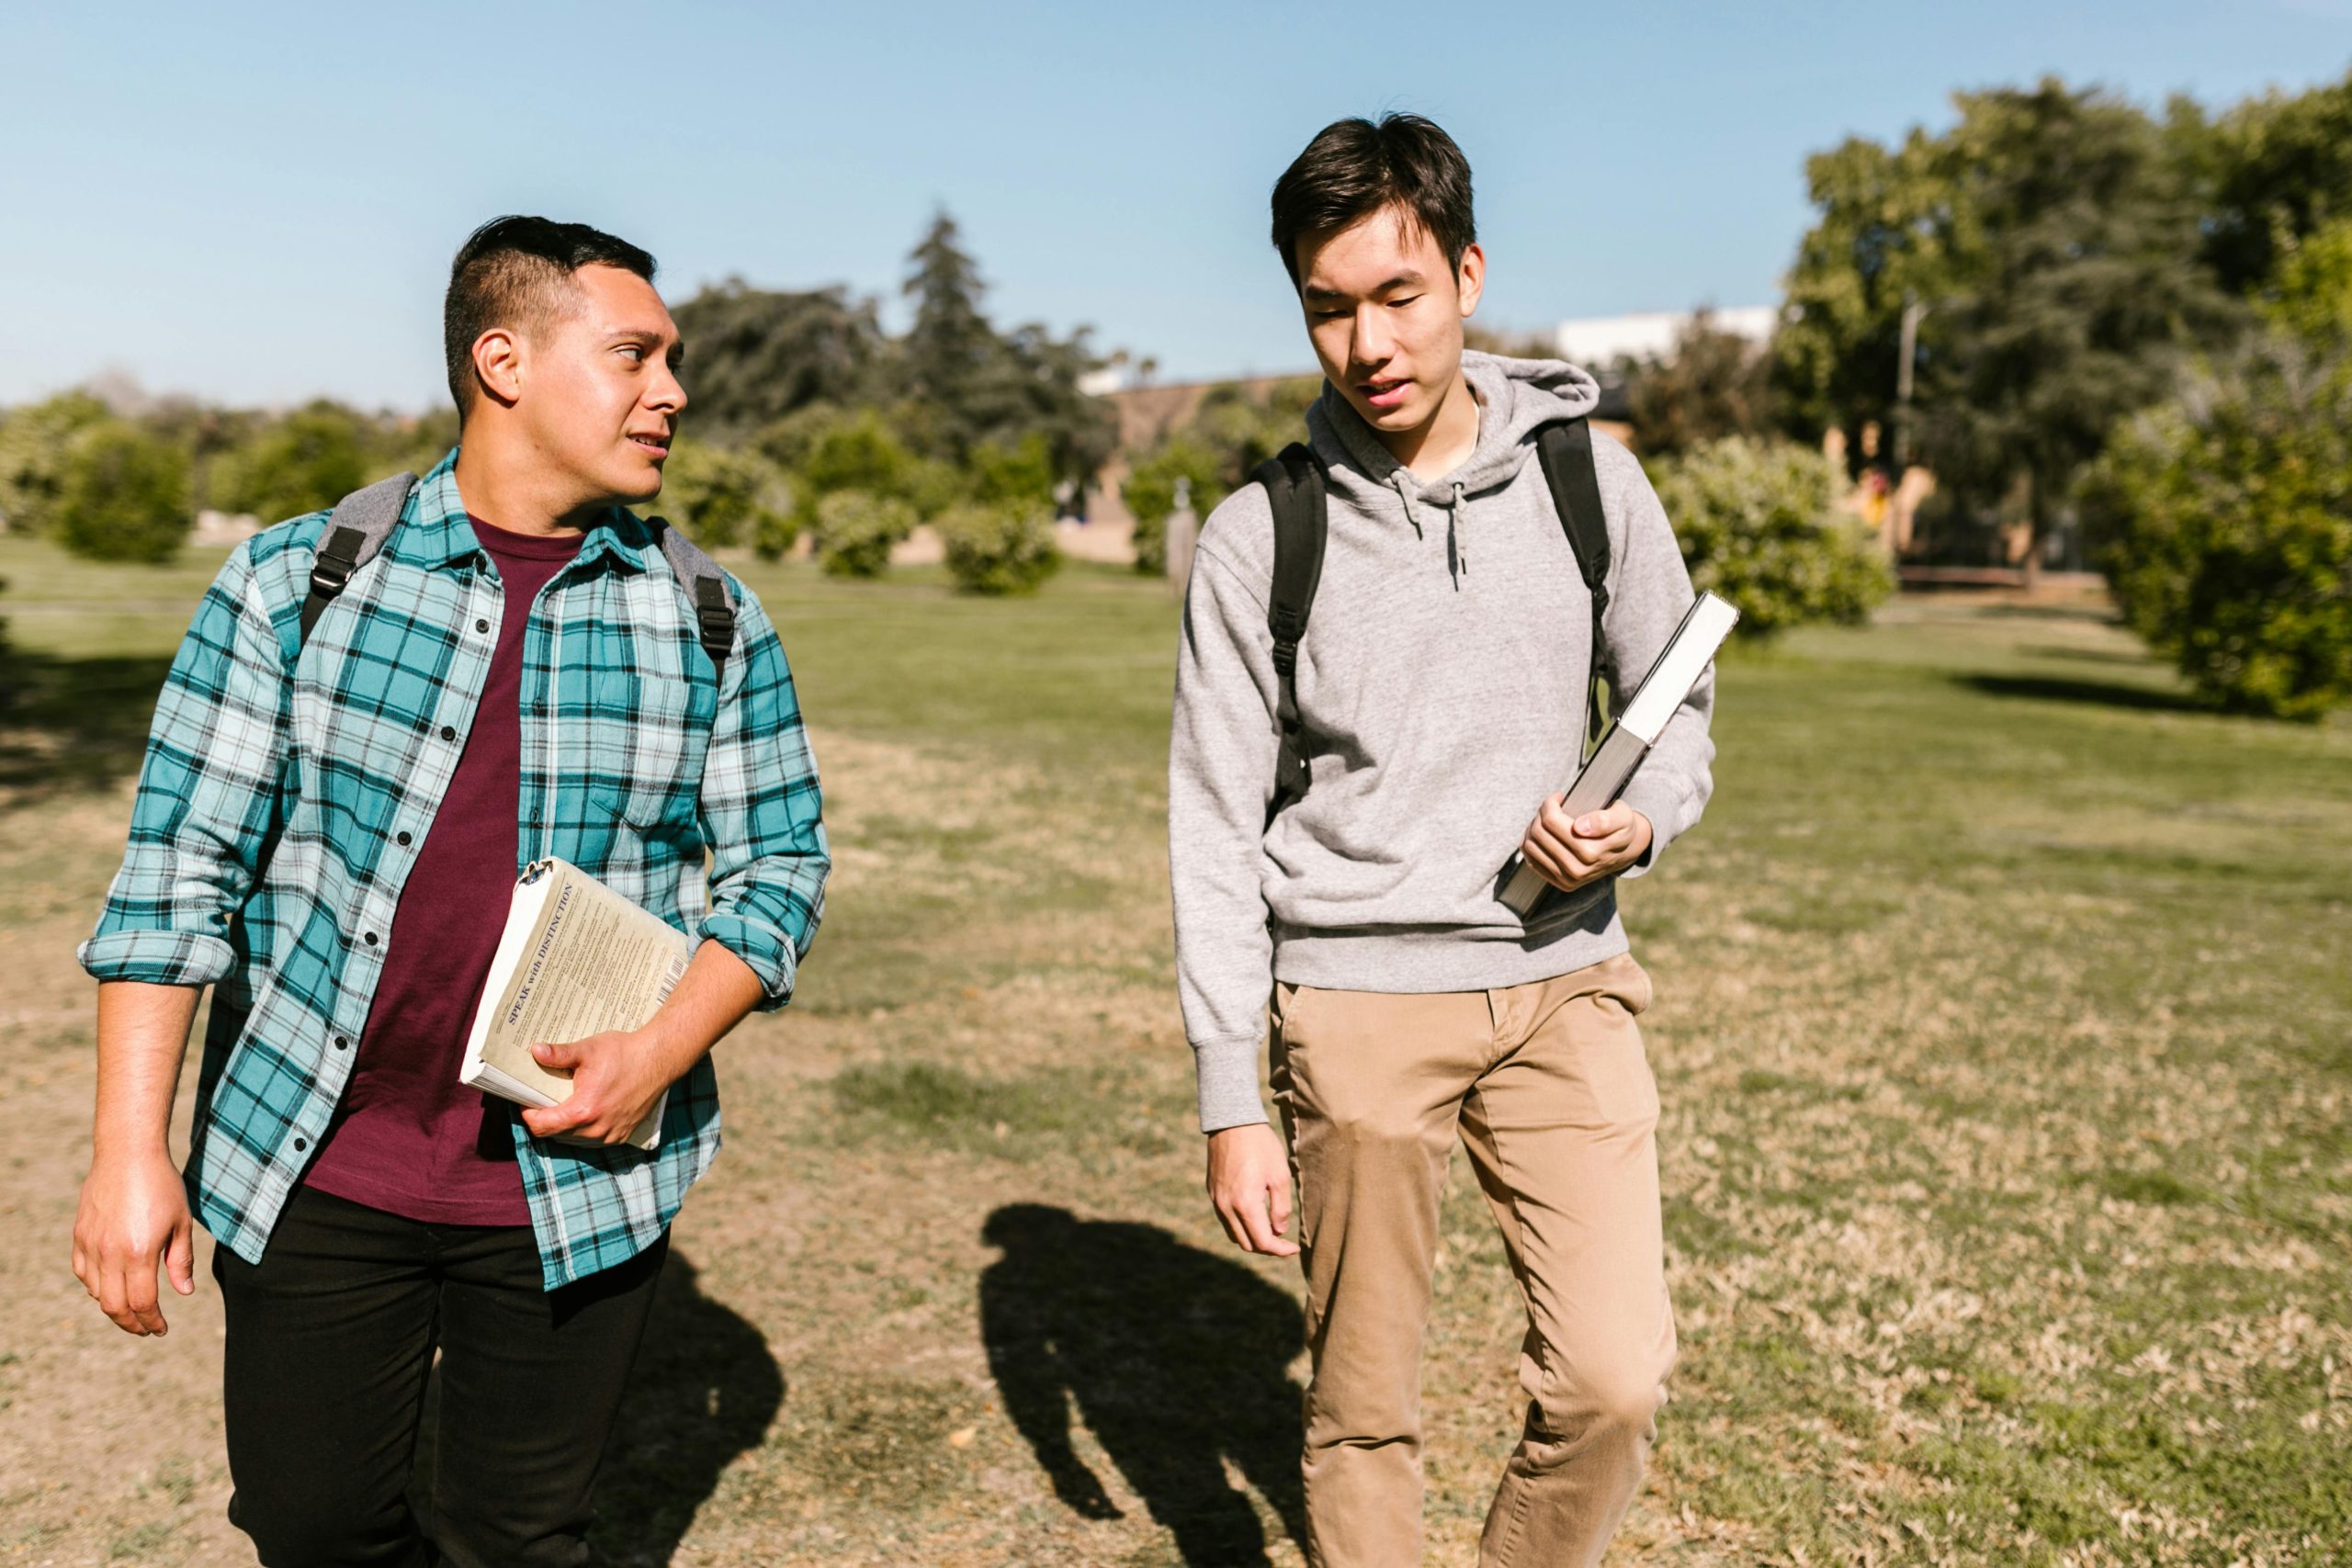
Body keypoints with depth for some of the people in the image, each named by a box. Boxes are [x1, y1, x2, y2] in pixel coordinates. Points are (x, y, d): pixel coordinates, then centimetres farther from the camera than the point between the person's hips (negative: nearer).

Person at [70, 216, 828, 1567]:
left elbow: (781, 864, 3)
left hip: (579, 1179, 1)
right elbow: (180, 864, -3)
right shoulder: (295, 581, -3)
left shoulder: (712, 626, 0)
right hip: (311, 1167, 0)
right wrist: (129, 1147, -7)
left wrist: (664, 1051, -13)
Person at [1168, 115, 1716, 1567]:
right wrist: (1231, 1103, -4)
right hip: (1356, 997, -1)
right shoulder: (1260, 536, -4)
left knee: (1616, 1381, -4)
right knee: (1365, 1408, 8)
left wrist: (1635, 826, -12)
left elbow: (1680, 714, 12)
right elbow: (1216, 828, -2)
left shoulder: (1591, 482, 1)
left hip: (1561, 976, 2)